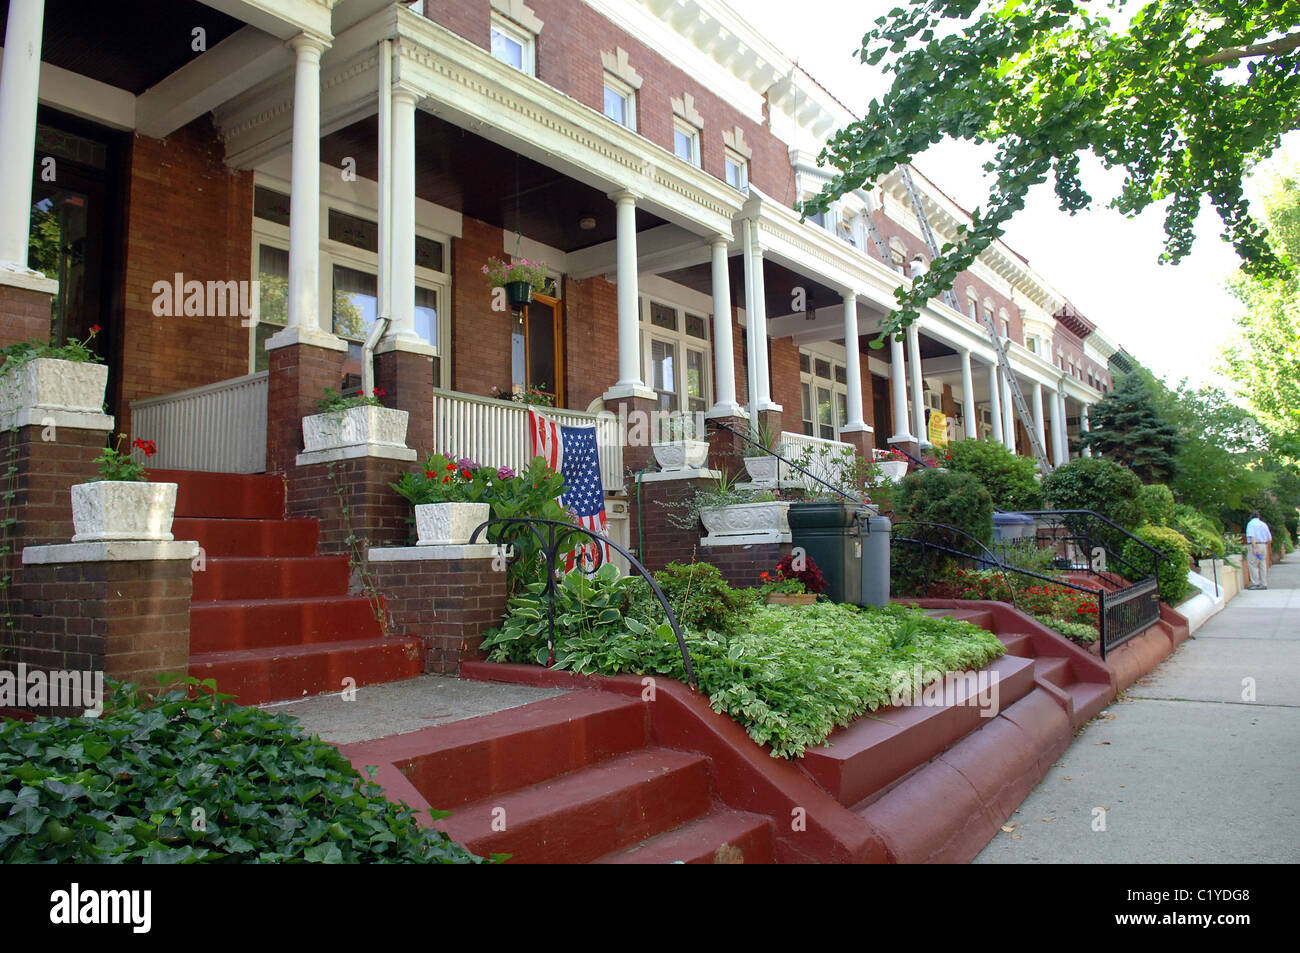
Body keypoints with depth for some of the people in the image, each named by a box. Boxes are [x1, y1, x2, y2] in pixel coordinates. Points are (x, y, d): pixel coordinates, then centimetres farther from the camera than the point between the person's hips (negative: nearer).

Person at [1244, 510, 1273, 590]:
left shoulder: (1251, 524, -6)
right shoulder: (1264, 524, 13)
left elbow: (1252, 537, -19)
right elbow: (1270, 539, 14)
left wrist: (1254, 548, -23)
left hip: (1254, 546, -7)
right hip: (1263, 546, 7)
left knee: (1253, 565, -4)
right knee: (1262, 566, 8)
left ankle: (1256, 583, -8)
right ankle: (1264, 584, 8)